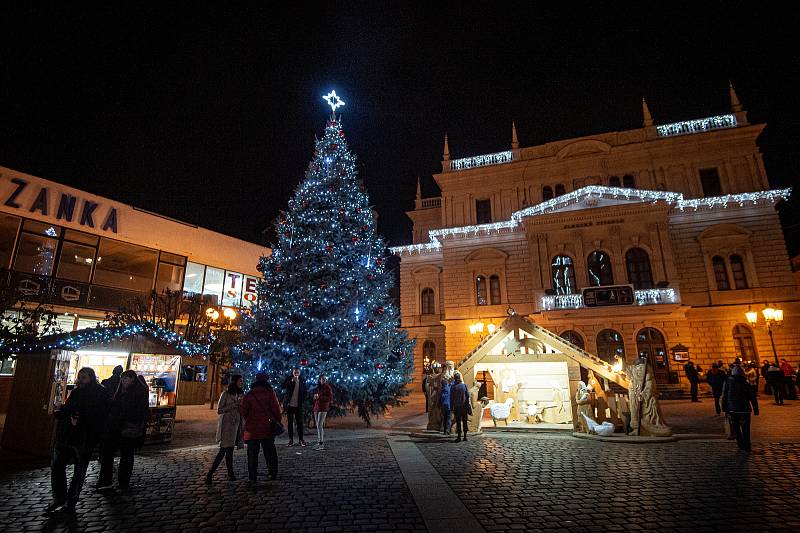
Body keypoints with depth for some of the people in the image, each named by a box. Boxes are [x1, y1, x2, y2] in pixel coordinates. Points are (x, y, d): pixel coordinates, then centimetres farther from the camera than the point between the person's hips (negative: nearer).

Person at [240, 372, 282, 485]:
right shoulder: (270, 393, -8)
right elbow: (276, 409, -9)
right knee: (270, 452, 15)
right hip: (267, 428, 0)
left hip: (252, 428, 0)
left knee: (252, 454, 9)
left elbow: (243, 411, -1)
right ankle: (273, 473, 23)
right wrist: (277, 421, 5)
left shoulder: (249, 395, -3)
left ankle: (252, 477, 9)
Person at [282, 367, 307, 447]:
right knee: (290, 422, 6)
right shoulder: (289, 378, -1)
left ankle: (301, 440, 10)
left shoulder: (302, 381, 3)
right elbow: (283, 386, -15)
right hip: (289, 404, 0)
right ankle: (291, 440, 13)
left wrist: (303, 401, -1)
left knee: (300, 422, 2)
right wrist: (291, 381, -25)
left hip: (298, 405, 1)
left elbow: (304, 392, 10)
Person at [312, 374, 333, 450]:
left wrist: (319, 397, -16)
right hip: (316, 408, 6)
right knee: (318, 426, 7)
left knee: (320, 425, -13)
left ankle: (321, 444, -11)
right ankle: (319, 442, 13)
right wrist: (315, 397, 0)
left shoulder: (328, 387, -4)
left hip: (323, 408, -6)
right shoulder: (318, 388, 14)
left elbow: (330, 398, -11)